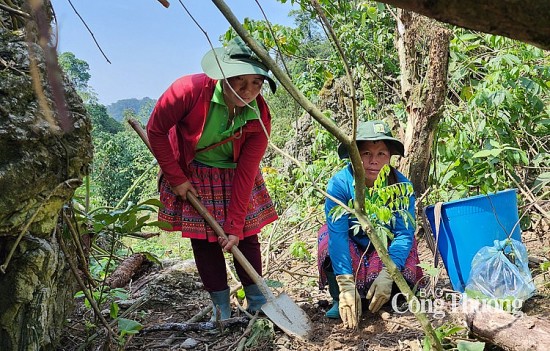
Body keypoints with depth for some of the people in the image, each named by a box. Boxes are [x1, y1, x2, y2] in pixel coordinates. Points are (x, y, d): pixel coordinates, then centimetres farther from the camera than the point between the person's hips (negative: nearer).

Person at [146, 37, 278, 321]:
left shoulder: (259, 118, -22)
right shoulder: (191, 89, -30)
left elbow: (245, 173, -19)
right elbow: (156, 129, -17)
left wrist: (234, 225, -18)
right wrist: (175, 178, -14)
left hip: (234, 176, 1)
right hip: (190, 175, -1)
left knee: (246, 235, 3)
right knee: (203, 240, 3)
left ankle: (257, 303, 19)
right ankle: (221, 307, 16)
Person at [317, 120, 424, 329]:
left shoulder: (402, 185, -23)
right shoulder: (339, 183, -29)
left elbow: (404, 233, -26)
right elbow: (338, 234, -35)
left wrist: (387, 273, -40)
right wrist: (346, 285, -43)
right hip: (350, 247, -1)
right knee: (328, 235, -33)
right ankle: (339, 300, -14)